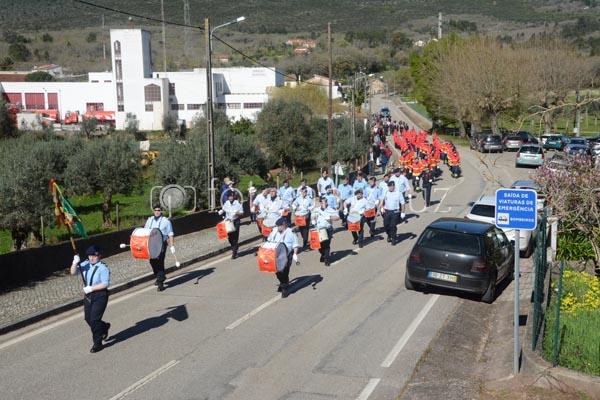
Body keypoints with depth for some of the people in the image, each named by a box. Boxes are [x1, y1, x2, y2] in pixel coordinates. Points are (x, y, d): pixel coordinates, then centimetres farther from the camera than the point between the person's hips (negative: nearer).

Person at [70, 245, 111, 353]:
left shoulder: (103, 268, -15)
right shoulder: (85, 264, 4)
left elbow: (105, 284, -17)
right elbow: (73, 272, -1)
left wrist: (91, 288, -21)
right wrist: (75, 263, -18)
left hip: (100, 296, -7)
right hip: (88, 296, 7)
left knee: (94, 320, -6)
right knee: (88, 318, 14)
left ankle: (97, 343, 8)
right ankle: (104, 327, 42)